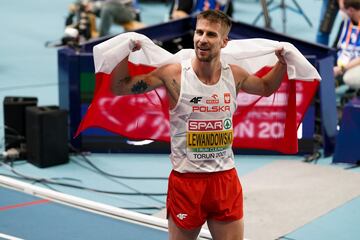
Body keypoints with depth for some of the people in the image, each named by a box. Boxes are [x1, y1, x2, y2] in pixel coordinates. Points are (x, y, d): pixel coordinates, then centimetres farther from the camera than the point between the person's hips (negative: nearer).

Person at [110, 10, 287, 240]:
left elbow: (266, 88, 23)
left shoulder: (235, 75, 0)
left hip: (225, 179, 3)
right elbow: (119, 87, -4)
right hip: (185, 180, -3)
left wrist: (282, 63, 9)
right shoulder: (173, 74, -11)